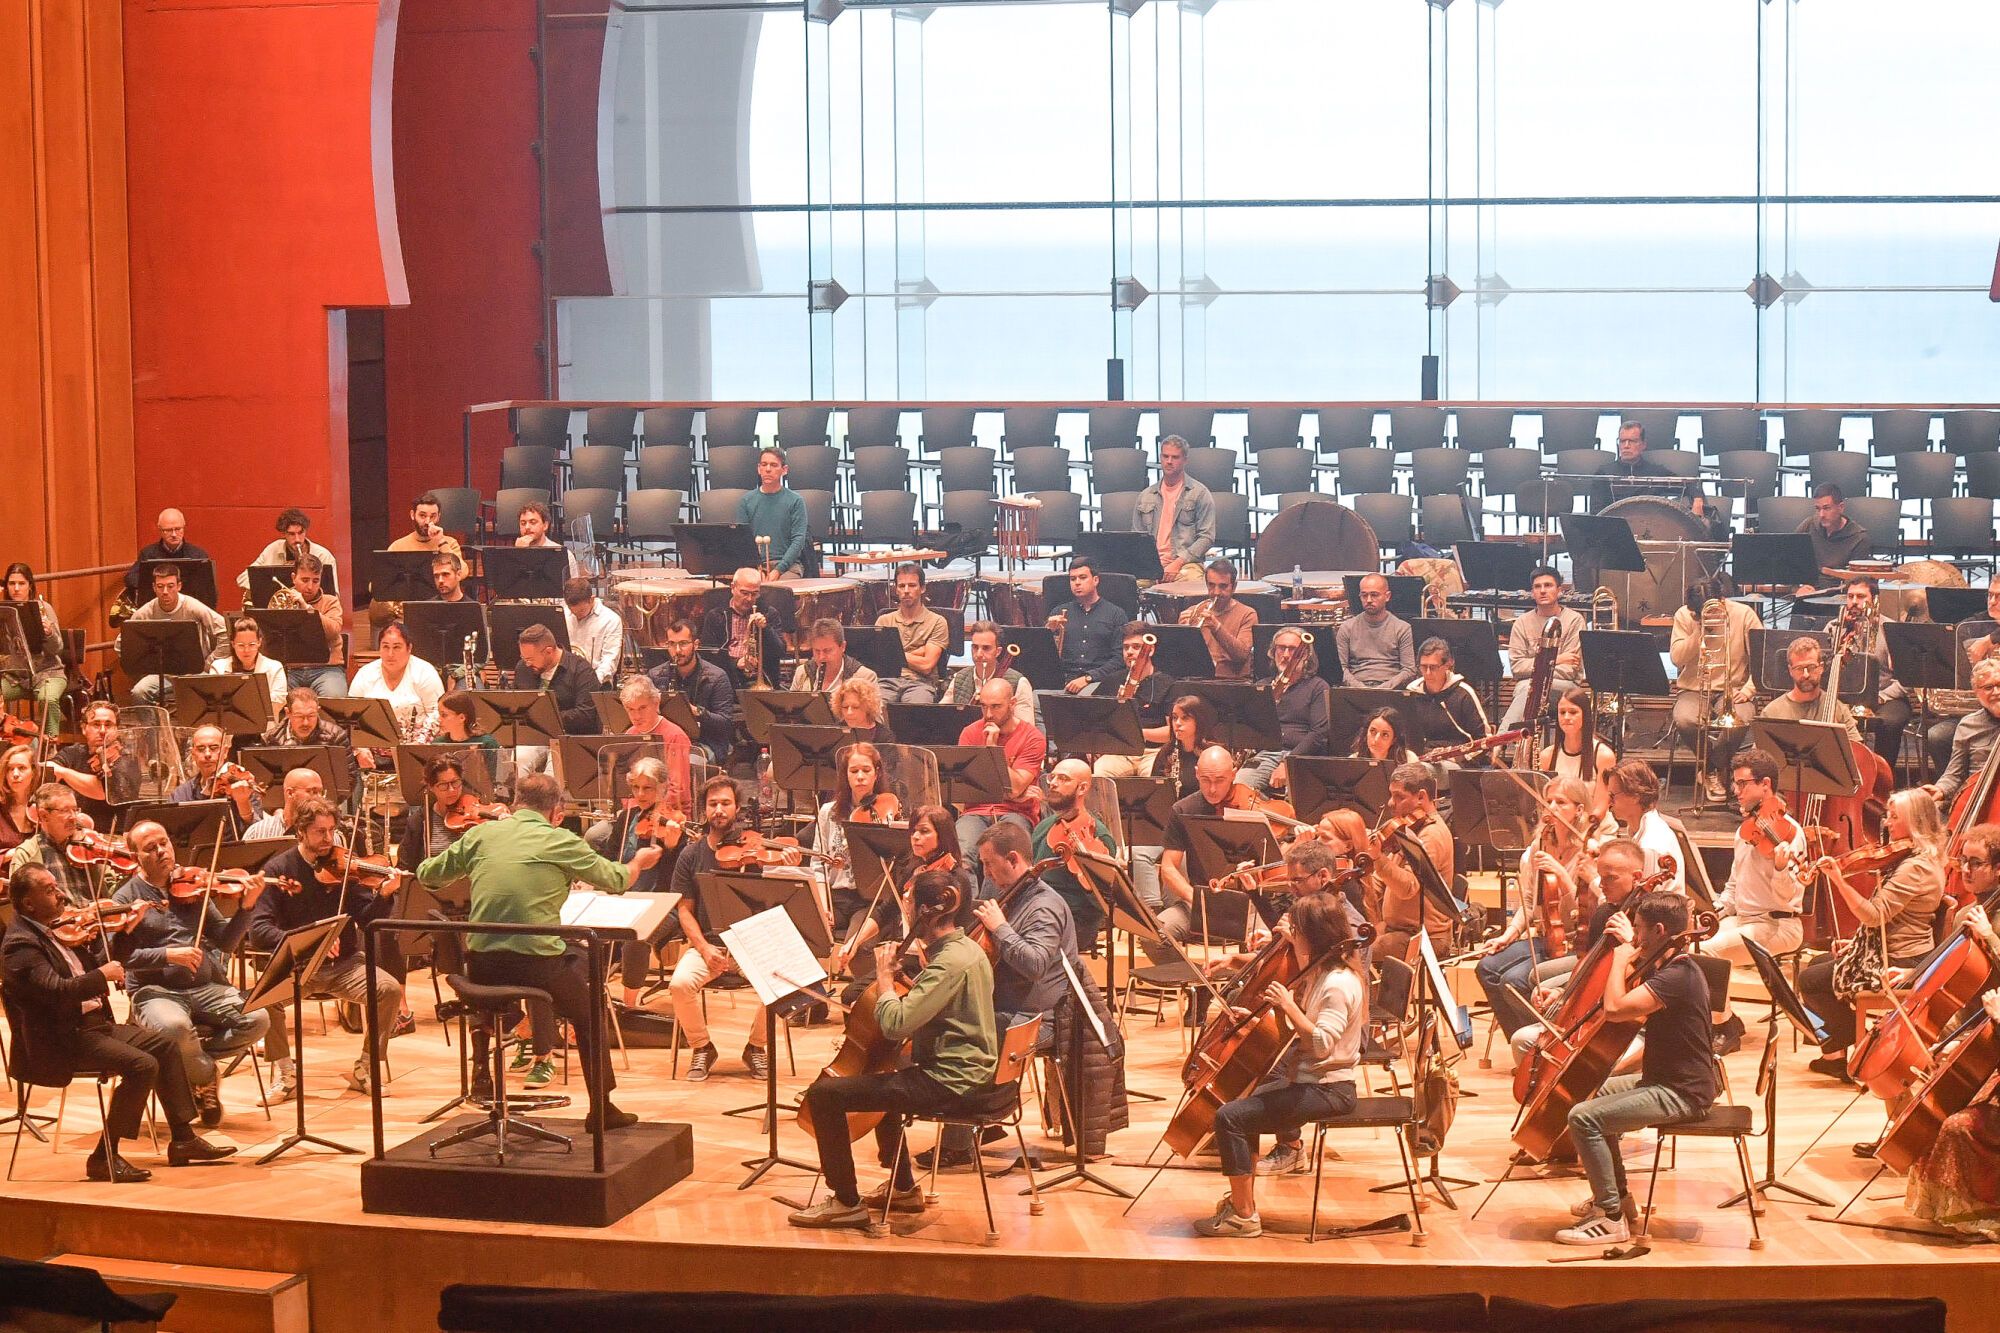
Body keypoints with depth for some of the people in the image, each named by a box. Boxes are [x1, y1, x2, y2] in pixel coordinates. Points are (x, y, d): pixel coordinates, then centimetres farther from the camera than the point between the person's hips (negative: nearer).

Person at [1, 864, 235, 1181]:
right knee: (142, 1065, -22)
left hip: (94, 1022, 10)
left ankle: (183, 1138, 12)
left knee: (164, 1044, 9)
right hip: (58, 1041, -10)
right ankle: (104, 1157, -14)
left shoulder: (54, 930, 12)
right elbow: (57, 991, -29)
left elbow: (98, 964, 20)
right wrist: (102, 975, -19)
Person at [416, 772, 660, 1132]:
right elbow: (616, 880, 11)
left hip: (481, 967, 3)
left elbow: (426, 874, 15)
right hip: (537, 965, -3)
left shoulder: (481, 834, 5)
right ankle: (601, 1109, 25)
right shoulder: (560, 842, -3)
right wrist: (638, 862, 33)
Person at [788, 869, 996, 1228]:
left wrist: (885, 977, -14)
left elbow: (895, 1024, -28)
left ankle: (847, 1202, -3)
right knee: (879, 1076, 38)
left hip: (947, 1082, -11)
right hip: (965, 1072, 11)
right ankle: (903, 1188, 40)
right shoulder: (968, 949, 9)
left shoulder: (950, 963, -22)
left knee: (823, 1094, -13)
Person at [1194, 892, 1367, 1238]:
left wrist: (1288, 1005, -27)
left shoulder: (1339, 985, -20)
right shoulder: (1323, 971, 11)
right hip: (1306, 1079, 11)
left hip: (1327, 1089, -11)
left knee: (1230, 1117, -17)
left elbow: (1321, 1044, -29)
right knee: (1244, 1106, 22)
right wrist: (1295, 950, 23)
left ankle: (1244, 1216, -10)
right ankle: (1242, 1200, 26)